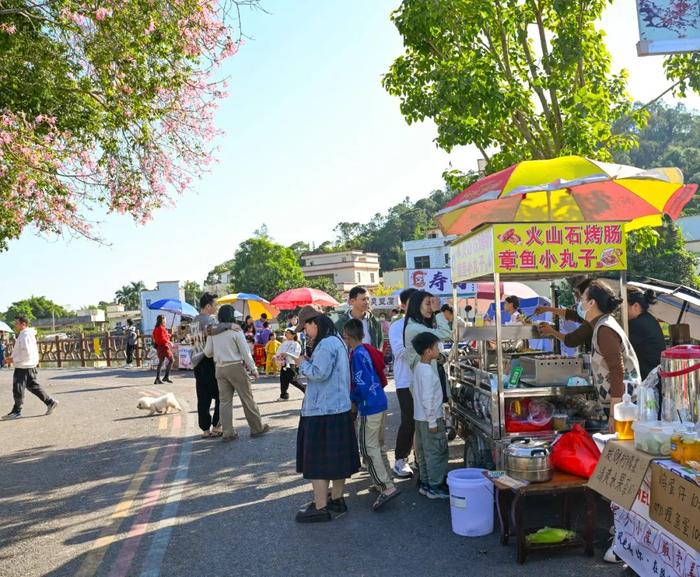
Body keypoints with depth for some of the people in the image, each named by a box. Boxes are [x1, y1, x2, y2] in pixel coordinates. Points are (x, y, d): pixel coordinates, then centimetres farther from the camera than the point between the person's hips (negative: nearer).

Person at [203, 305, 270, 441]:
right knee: (247, 399, 5)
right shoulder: (236, 331, -10)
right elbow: (245, 352, -9)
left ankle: (228, 432, 9)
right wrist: (253, 369, -2)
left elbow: (207, 352, 3)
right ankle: (257, 428, 13)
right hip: (235, 367, -4)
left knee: (225, 400, 9)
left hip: (220, 368, 4)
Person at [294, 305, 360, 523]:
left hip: (322, 411, -10)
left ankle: (320, 507, 4)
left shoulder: (325, 344, -19)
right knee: (336, 456, 17)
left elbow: (319, 374, -25)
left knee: (318, 460, -2)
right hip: (339, 407, 10)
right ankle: (337, 499, 27)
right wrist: (309, 362, 8)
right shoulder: (337, 340, 14)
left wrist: (303, 364, -9)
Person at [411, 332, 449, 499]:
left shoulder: (418, 368, 9)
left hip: (420, 418, 10)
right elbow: (427, 399, -24)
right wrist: (432, 422, -20)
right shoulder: (428, 372, -22)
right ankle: (435, 488, 6)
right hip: (430, 418, -10)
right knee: (436, 453, -1)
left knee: (424, 452, 15)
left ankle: (425, 484, 24)